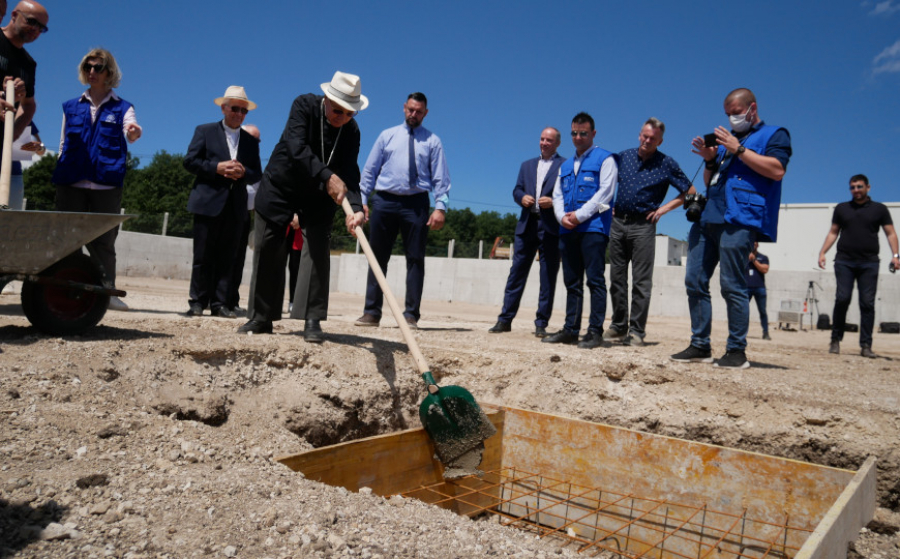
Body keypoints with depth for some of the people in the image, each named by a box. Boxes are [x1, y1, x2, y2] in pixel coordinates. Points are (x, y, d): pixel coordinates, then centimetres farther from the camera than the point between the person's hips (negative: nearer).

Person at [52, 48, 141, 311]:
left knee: (104, 242, -1)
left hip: (106, 184, -2)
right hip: (71, 182, 2)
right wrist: (59, 173, 8)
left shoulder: (121, 108, 10)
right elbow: (63, 145, 19)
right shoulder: (71, 107, 17)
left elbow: (130, 134, -11)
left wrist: (134, 132, -35)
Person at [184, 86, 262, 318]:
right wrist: (217, 167, -13)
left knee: (226, 257, 2)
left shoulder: (251, 141, 17)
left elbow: (257, 174, 12)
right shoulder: (205, 131, 8)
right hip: (208, 202, -3)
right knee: (203, 256, -1)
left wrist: (243, 172, -10)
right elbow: (189, 161, 0)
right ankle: (198, 302, 5)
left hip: (236, 206, 3)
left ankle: (219, 303, 5)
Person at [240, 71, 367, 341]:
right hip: (280, 186, -1)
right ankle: (261, 317, 12)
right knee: (268, 251, 1)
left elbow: (350, 174, -21)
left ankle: (312, 320, -9)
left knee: (317, 250, -12)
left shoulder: (352, 131, -14)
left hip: (319, 194, 1)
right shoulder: (304, 105, -19)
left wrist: (355, 208, -40)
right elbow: (296, 146, -34)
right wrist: (327, 176, -46)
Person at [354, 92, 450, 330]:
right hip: (384, 201, 2)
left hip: (415, 203, -1)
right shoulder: (387, 136, 13)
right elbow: (370, 170, 11)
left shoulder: (432, 141, 8)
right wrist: (361, 200, 3)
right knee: (378, 257, 3)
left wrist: (440, 206, -11)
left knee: (415, 259, -1)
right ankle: (372, 312, 10)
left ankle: (411, 314, 5)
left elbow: (440, 177, 1)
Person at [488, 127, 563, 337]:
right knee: (517, 271, 3)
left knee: (548, 276, 0)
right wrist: (522, 197, -5)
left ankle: (541, 323, 6)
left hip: (551, 227, -4)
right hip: (527, 224, 4)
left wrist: (553, 201, -17)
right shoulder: (527, 165, 22)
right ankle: (505, 319, 6)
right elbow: (516, 190, 17)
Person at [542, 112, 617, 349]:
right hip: (568, 229, 6)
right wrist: (562, 216, -2)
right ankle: (571, 329, 11)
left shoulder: (604, 159, 5)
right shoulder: (566, 165, 24)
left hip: (593, 226, -6)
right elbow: (557, 195, 18)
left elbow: (605, 192, -6)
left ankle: (595, 331, -6)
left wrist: (579, 215, -13)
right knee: (572, 282, 7)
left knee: (595, 280, -8)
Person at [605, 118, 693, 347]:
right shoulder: (624, 156, 9)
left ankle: (636, 331, 1)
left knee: (641, 281, -4)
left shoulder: (666, 164, 0)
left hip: (643, 225, -4)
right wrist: (611, 204, 10)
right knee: (616, 278, 7)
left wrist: (664, 208, -3)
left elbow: (689, 192, 5)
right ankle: (618, 325, 17)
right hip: (618, 222, 4)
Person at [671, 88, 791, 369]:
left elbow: (777, 170, -9)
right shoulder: (727, 139, 29)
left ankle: (737, 351, -2)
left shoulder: (774, 134, 9)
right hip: (707, 218, 7)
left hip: (738, 219, -7)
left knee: (732, 286, -10)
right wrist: (710, 159, 9)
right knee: (695, 282, 2)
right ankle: (700, 346, 8)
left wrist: (738, 150, -9)